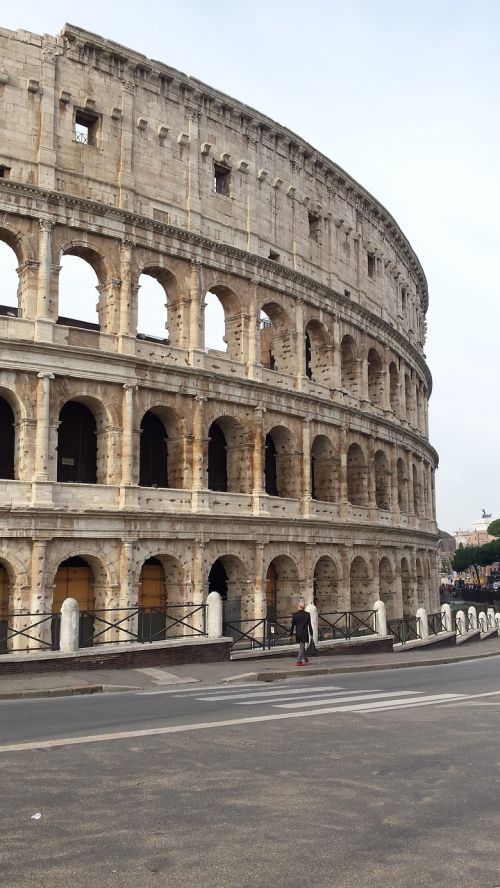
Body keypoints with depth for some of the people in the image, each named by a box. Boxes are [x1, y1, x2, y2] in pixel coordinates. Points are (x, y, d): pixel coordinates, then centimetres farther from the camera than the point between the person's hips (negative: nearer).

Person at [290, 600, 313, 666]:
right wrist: (311, 634, 3)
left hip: (298, 634, 2)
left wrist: (291, 634, 3)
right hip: (304, 633, -2)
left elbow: (292, 625, -3)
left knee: (302, 646, 18)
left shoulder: (294, 615, -5)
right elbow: (309, 625, -4)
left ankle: (304, 659, 29)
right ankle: (299, 661, -3)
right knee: (302, 646, 2)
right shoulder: (307, 614, -7)